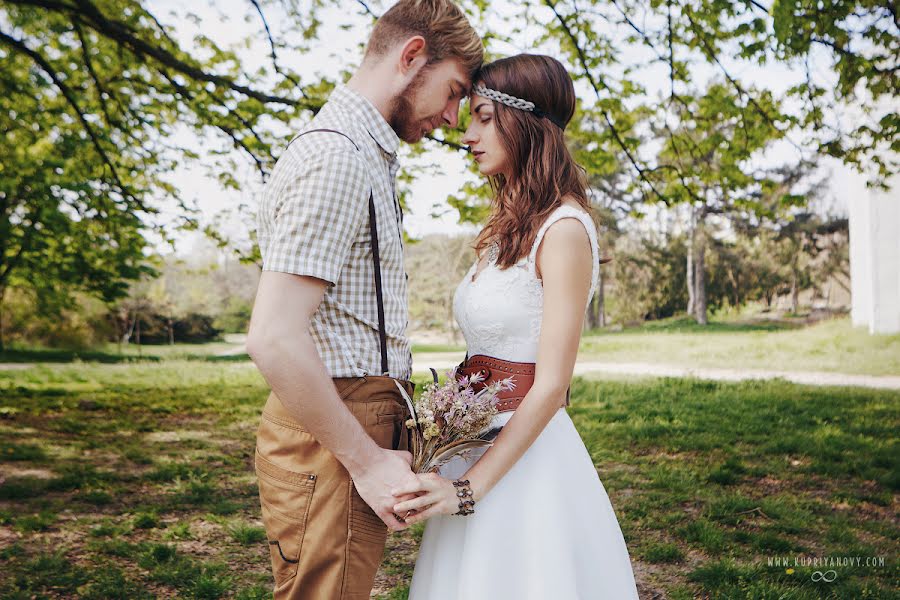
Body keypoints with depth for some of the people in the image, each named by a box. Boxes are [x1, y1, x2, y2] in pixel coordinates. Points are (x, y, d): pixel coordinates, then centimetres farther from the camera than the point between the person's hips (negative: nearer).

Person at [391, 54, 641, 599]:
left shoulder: (564, 229, -15)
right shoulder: (510, 225, 11)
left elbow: (551, 386, -18)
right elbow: (489, 358, 8)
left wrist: (468, 487, -18)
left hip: (525, 451, -8)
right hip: (481, 441, 8)